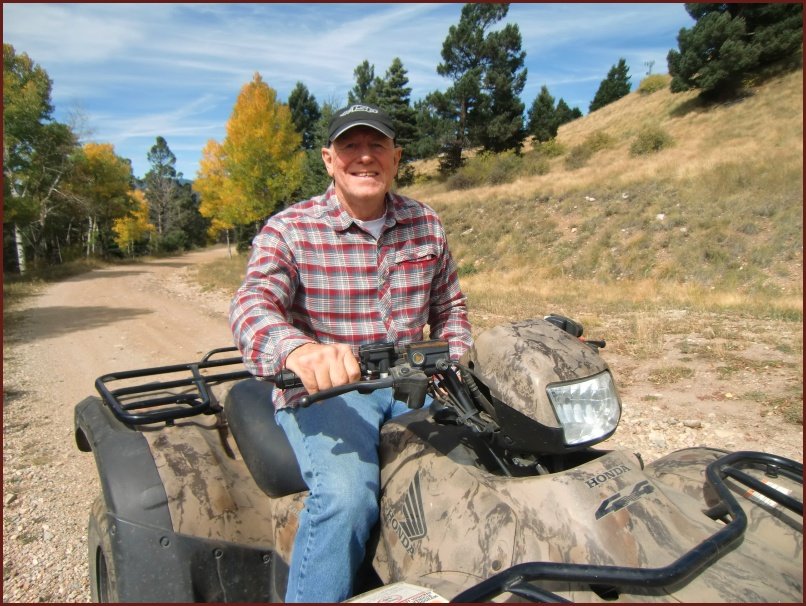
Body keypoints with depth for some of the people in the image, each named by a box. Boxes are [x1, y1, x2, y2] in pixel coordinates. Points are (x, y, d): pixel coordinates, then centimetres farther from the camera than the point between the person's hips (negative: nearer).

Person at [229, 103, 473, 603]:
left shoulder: (426, 225, 9)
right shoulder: (288, 231, -5)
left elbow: (449, 307, 18)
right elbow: (253, 305, -22)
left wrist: (460, 366, -1)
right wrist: (297, 349, -45)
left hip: (409, 382, 4)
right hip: (322, 389, -4)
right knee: (348, 493, -31)